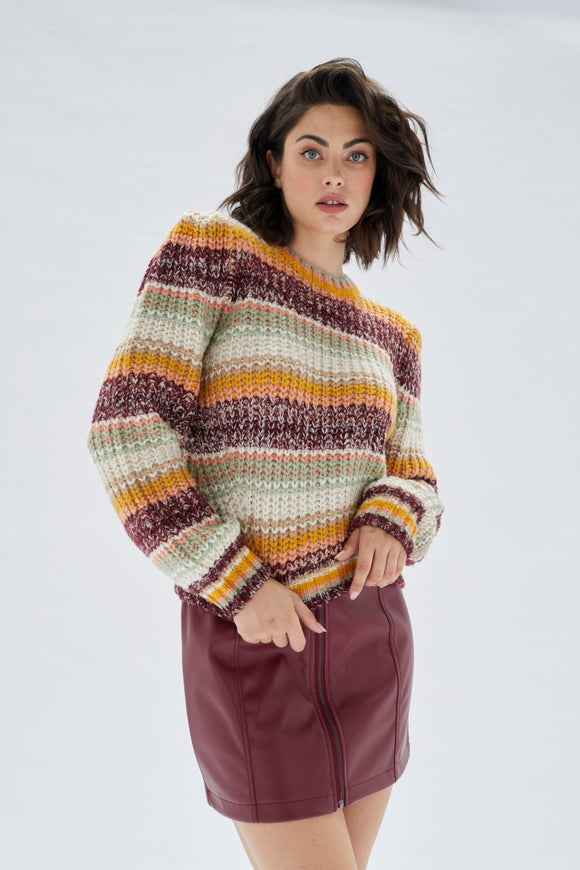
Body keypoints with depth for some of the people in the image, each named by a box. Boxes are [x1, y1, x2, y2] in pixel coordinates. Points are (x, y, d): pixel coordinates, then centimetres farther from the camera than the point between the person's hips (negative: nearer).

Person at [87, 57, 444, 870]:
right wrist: (238, 585, -18)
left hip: (368, 631, 6)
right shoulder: (210, 250, -8)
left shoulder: (390, 336, 9)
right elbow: (127, 430, -15)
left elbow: (413, 480, 12)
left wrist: (394, 523, -13)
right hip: (254, 638, -6)